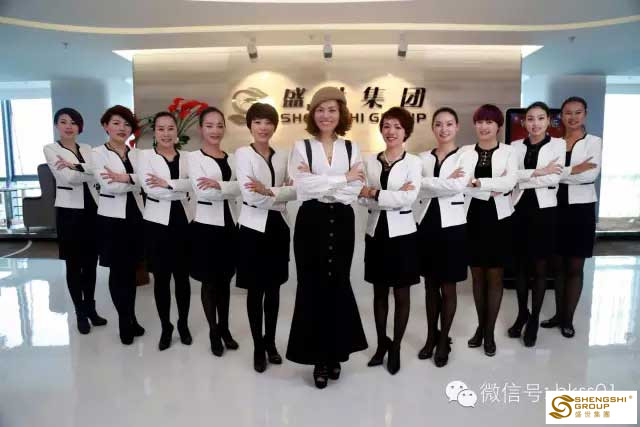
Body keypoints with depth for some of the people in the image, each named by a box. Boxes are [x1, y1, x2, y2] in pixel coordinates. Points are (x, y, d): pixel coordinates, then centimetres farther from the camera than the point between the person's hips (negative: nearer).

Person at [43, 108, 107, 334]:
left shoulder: (87, 149, 11)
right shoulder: (50, 149, -1)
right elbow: (68, 177, -14)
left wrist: (76, 166, -20)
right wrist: (90, 171, -5)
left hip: (92, 209, 4)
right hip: (69, 211, -4)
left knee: (91, 262, 10)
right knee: (74, 264, 5)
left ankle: (91, 308, 24)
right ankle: (80, 313, 18)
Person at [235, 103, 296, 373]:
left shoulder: (282, 156, 8)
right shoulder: (243, 153, -4)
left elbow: (295, 191, -4)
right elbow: (251, 196, -16)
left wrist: (269, 191, -19)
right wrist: (281, 193, -9)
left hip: (278, 226, 4)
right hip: (254, 228, -3)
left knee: (274, 288, 12)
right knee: (255, 290, 6)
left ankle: (270, 342, 30)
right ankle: (258, 347, 22)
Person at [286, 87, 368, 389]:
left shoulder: (352, 148, 7)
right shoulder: (301, 147, 2)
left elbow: (354, 192, -6)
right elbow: (303, 187, -14)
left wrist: (318, 184, -13)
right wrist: (342, 178, -11)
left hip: (341, 223, 2)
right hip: (311, 222, -1)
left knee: (337, 286, 9)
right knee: (313, 287, 3)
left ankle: (335, 353, 27)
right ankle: (319, 356, 19)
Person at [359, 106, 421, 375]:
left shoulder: (413, 162, -3)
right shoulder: (370, 161, 6)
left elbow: (409, 198, -16)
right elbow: (363, 198, -5)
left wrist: (375, 193, -15)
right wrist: (394, 196, -17)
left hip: (401, 233, -3)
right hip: (376, 231, 3)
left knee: (401, 294, 7)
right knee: (379, 292, 13)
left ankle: (396, 347, 23)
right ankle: (381, 343, 30)